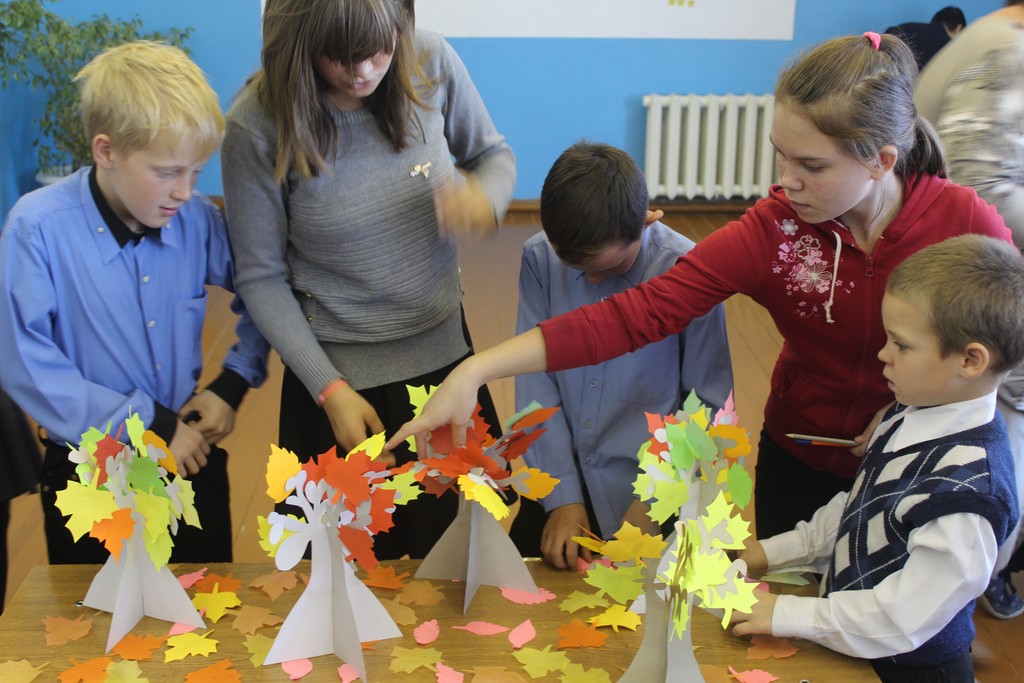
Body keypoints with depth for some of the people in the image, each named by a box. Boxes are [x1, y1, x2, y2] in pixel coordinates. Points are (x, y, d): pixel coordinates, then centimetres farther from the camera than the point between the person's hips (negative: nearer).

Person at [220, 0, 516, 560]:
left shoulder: (431, 62, -13)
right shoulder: (257, 127, -20)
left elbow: (494, 154, 4)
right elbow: (261, 278, -11)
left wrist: (485, 198, -21)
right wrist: (329, 388, -14)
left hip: (446, 354, 3)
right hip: (343, 376, -3)